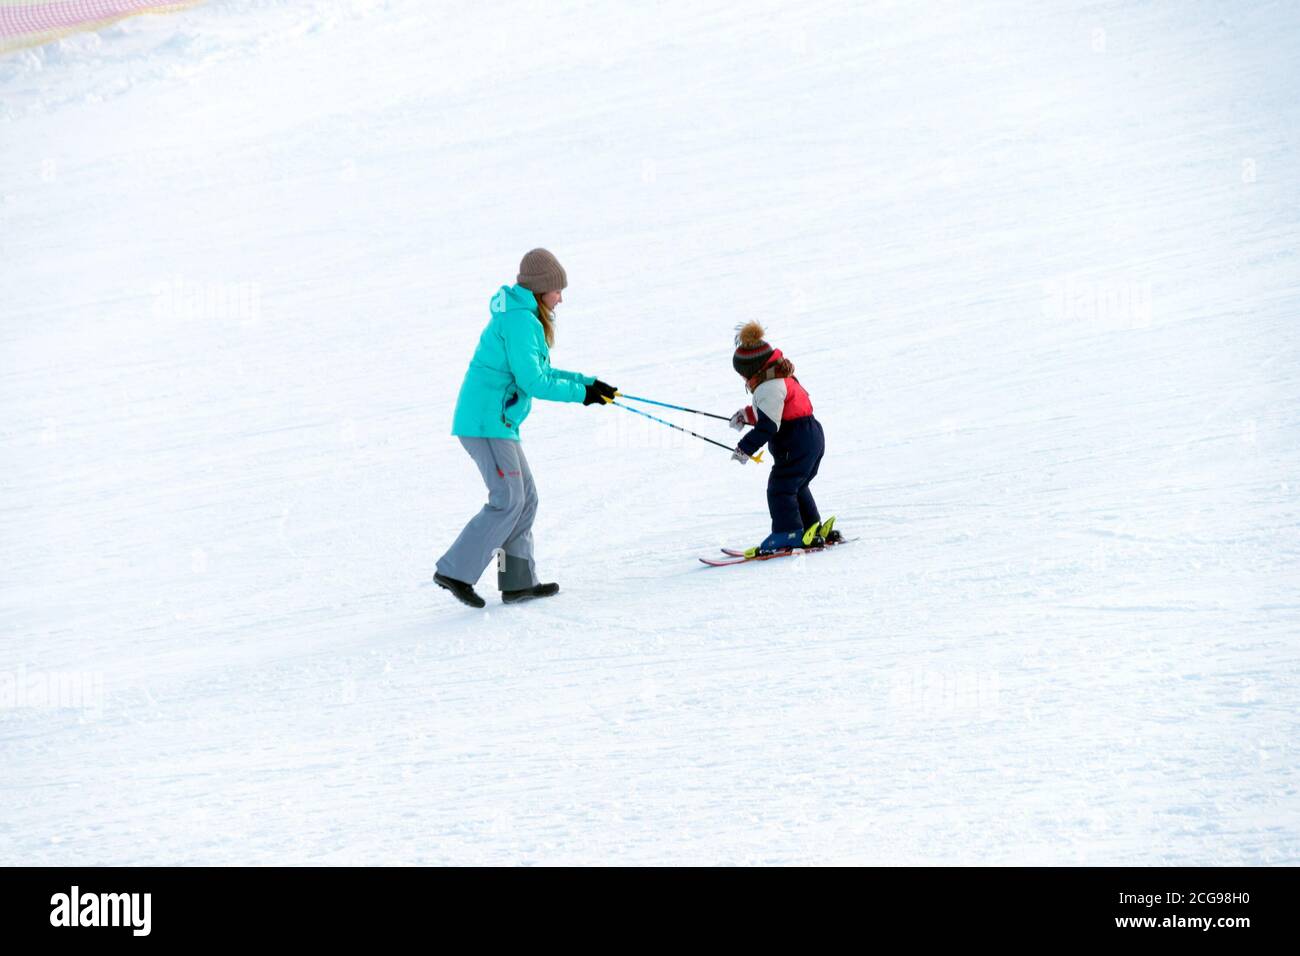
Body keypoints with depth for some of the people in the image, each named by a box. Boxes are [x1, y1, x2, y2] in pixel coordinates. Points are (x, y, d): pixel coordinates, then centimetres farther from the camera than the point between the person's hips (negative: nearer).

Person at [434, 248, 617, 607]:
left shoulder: (522, 317, 18)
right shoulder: (520, 321, -15)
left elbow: (543, 373, 23)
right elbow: (532, 381, -20)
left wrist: (590, 383, 16)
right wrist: (581, 393, -11)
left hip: (499, 422, 11)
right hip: (487, 421, -11)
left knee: (525, 498, 11)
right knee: (508, 501, -10)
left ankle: (518, 580, 12)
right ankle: (456, 571, -8)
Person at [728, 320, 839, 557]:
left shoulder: (769, 387, -19)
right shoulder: (780, 377, 16)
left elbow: (768, 425, -25)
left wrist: (746, 448, -25)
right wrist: (748, 414, 31)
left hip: (795, 445, -11)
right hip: (813, 438, 11)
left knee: (780, 489, -7)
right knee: (796, 487, 22)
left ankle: (789, 534, -10)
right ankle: (814, 531, 26)